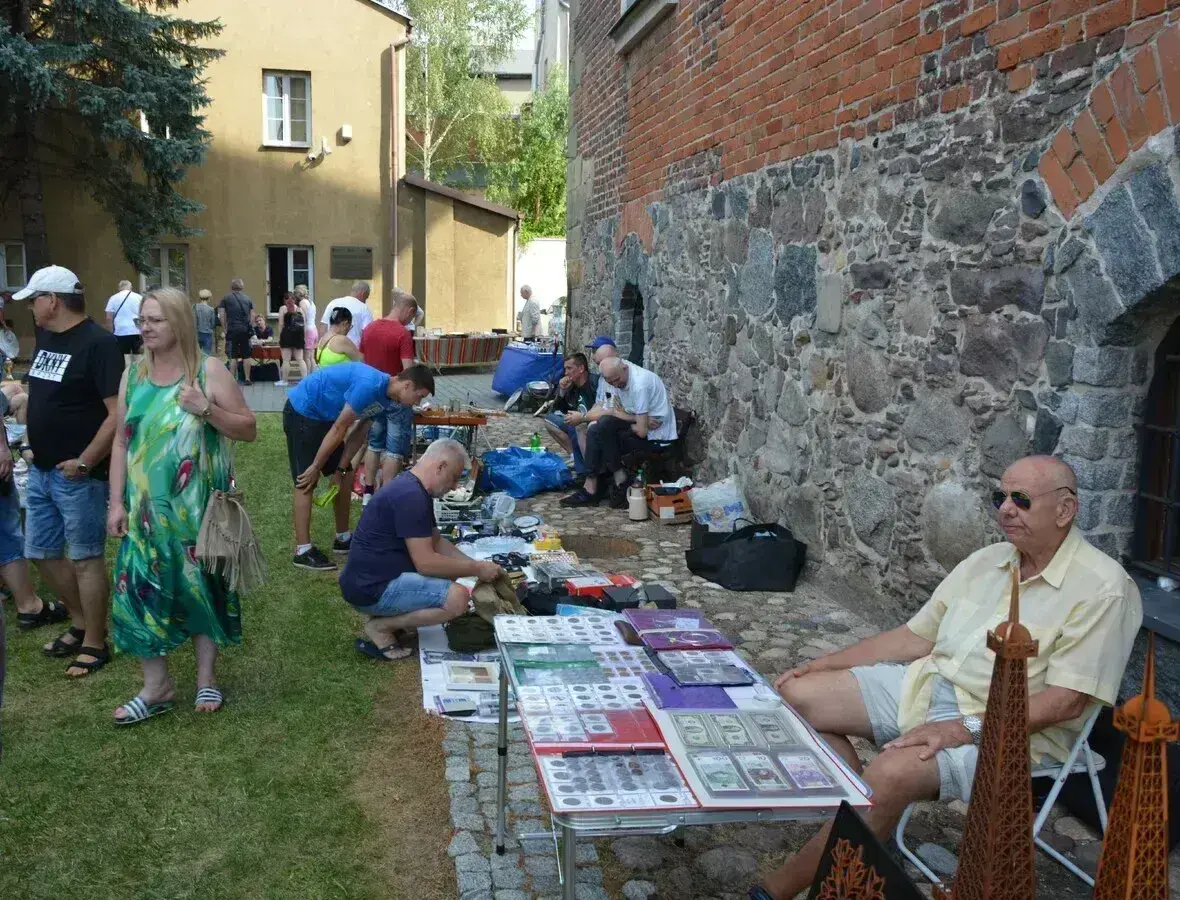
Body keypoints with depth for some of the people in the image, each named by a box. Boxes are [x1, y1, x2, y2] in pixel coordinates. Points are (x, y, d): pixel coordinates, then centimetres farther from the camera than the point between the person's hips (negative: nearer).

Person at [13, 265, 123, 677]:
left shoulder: (98, 343, -16)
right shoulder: (45, 337, 10)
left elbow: (119, 413, -22)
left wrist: (84, 462, -21)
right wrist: (35, 443, 14)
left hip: (77, 474, -9)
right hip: (41, 470, 9)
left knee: (85, 560, 2)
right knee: (42, 553, 16)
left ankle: (94, 644, 15)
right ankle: (80, 622, 34)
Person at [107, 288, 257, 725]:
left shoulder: (209, 370, -6)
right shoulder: (133, 375, 6)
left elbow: (249, 430, -4)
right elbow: (122, 441, 8)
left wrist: (207, 409, -20)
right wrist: (117, 502, 2)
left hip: (198, 506, -3)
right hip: (146, 508, 3)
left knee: (201, 587, 8)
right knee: (140, 589, 0)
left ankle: (207, 679, 23)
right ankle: (156, 686, 15)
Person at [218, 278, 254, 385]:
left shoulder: (226, 298, 3)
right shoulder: (248, 299, 10)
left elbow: (222, 315, -1)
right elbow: (252, 316, 8)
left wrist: (224, 329, 6)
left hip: (232, 330, -2)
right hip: (245, 330, 2)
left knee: (233, 356, 0)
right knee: (246, 355, 7)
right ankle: (247, 379, 9)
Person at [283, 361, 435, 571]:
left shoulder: (385, 398, 0)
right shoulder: (370, 386, -30)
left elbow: (359, 434, 5)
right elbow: (339, 429, -25)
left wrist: (339, 470, -1)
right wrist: (316, 468, -17)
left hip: (324, 415, 10)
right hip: (302, 412, -10)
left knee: (346, 477, 9)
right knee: (306, 483, -10)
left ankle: (343, 538, 20)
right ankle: (303, 551, -7)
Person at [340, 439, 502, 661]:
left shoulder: (415, 489, 12)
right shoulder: (410, 496, -21)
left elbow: (436, 542, 20)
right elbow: (426, 563, -23)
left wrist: (476, 565, 9)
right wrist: (476, 569, -12)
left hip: (378, 577, 11)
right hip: (370, 588, -11)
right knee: (457, 598, -21)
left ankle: (384, 616, 10)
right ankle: (379, 626, -6)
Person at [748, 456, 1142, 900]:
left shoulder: (1102, 587, -13)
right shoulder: (987, 560, 9)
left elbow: (1066, 700, -18)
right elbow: (915, 637, 12)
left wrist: (965, 728, -27)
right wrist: (819, 665, 6)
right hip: (926, 683, 8)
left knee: (891, 772, -34)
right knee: (799, 695, -5)